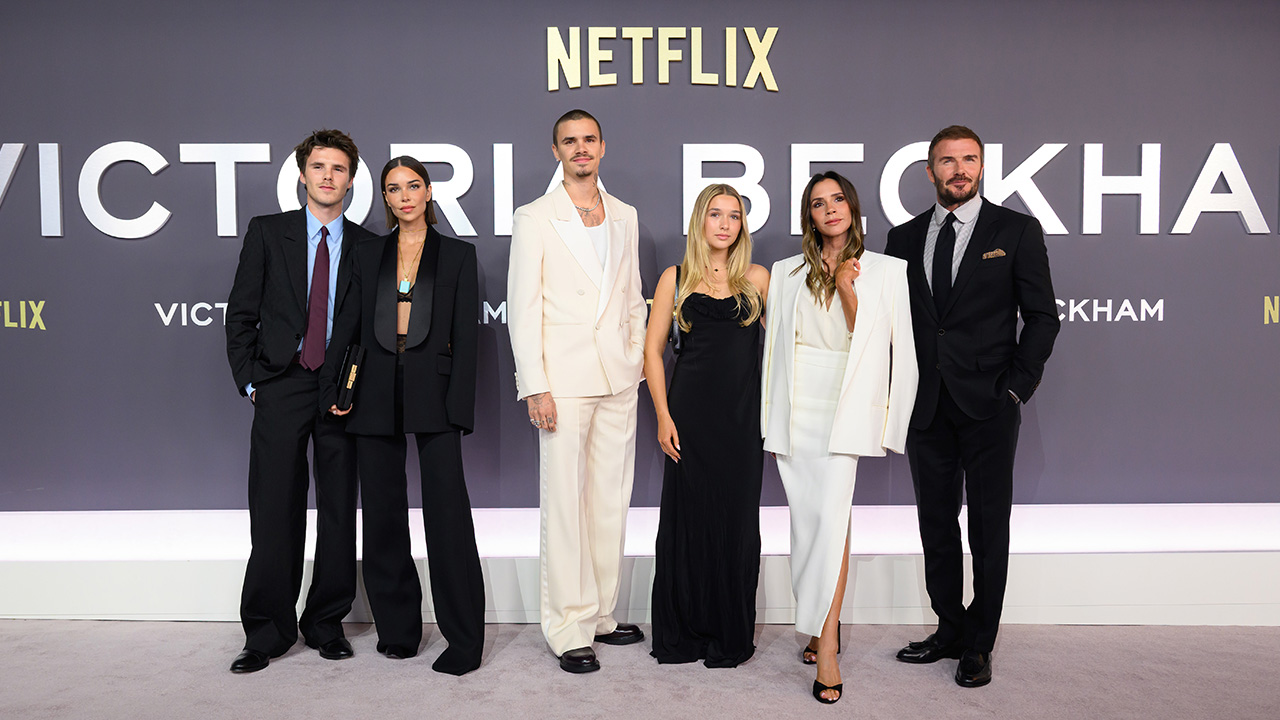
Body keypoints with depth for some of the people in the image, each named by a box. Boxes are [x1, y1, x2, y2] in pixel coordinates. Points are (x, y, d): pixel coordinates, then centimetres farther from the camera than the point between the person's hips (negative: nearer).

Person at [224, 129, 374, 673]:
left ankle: (326, 623, 19)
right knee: (274, 511, 0)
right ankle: (268, 631, 13)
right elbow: (241, 315, 6)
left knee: (340, 510, 6)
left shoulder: (367, 246, 8)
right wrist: (248, 381, -1)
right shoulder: (267, 233, 6)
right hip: (281, 387, -1)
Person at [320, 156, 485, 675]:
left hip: (432, 392, -3)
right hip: (376, 394, 3)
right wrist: (331, 388, 0)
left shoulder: (458, 256, 6)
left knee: (447, 510, -8)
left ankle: (464, 638, 0)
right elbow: (348, 325, 11)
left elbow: (465, 336, 0)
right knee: (383, 512, 7)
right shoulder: (367, 255, 13)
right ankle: (398, 627, 20)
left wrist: (460, 406, -8)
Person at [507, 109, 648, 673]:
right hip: (564, 378, -5)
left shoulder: (625, 217, 14)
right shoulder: (533, 219, 0)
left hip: (618, 378, 5)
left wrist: (639, 363, 11)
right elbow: (523, 308, -5)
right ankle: (570, 630, 7)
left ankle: (601, 614, 21)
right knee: (565, 502, -2)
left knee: (611, 499, 9)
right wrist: (534, 386, -11)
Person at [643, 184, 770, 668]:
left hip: (743, 415, 1)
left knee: (737, 520, 4)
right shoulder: (676, 279, 6)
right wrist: (663, 416, -4)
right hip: (691, 412, -1)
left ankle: (730, 635, 19)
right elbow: (653, 349, 4)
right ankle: (684, 633, 19)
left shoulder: (757, 278, 9)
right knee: (688, 518, 4)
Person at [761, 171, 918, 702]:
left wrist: (848, 290, -11)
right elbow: (774, 344, 14)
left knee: (831, 517, -15)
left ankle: (826, 647, -11)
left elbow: (865, 336, 2)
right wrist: (770, 419, 11)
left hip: (844, 409, -3)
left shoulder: (884, 270, 7)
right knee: (807, 519, 4)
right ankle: (821, 626, 19)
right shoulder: (787, 273, 13)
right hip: (795, 407, 3)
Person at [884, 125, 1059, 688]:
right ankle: (949, 630, 25)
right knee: (936, 525, 10)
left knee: (989, 527, 3)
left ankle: (979, 645, 15)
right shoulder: (904, 238, 10)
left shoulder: (1017, 231, 2)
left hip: (989, 407, -3)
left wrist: (1016, 387, -8)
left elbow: (1042, 316, 0)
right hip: (925, 408, 3)